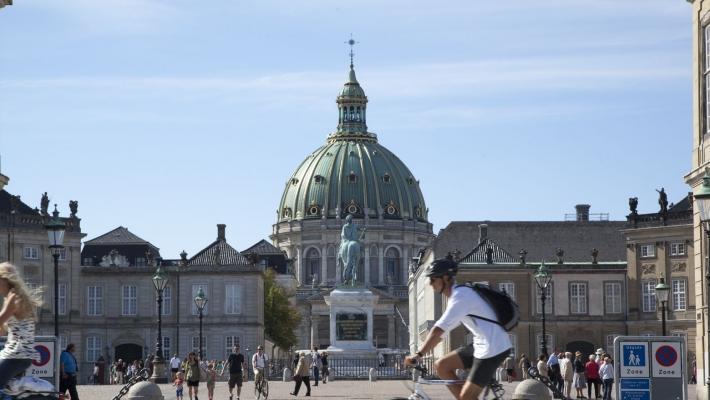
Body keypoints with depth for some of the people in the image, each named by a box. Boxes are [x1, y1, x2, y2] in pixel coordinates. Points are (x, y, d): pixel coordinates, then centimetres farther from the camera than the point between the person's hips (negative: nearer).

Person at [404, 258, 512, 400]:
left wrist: (418, 355, -27)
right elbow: (441, 330, 20)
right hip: (481, 344, 9)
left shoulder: (460, 296, -17)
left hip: (493, 348, -9)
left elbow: (438, 330, -25)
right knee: (441, 365, 6)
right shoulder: (458, 294, 14)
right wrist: (421, 351, 16)